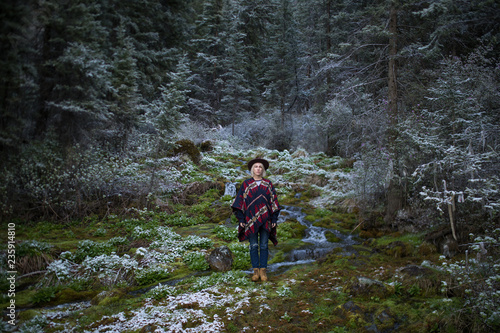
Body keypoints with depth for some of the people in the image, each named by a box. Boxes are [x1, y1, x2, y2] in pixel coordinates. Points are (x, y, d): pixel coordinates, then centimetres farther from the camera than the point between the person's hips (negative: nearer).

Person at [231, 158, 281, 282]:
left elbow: (274, 202, 8)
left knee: (264, 246, 4)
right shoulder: (246, 184, 4)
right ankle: (255, 270, 11)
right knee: (254, 246, 2)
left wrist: (274, 219, 2)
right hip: (251, 219, -1)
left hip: (265, 219, 1)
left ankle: (263, 270, 12)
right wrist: (241, 219, -4)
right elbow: (240, 201, 2)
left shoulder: (268, 184, 8)